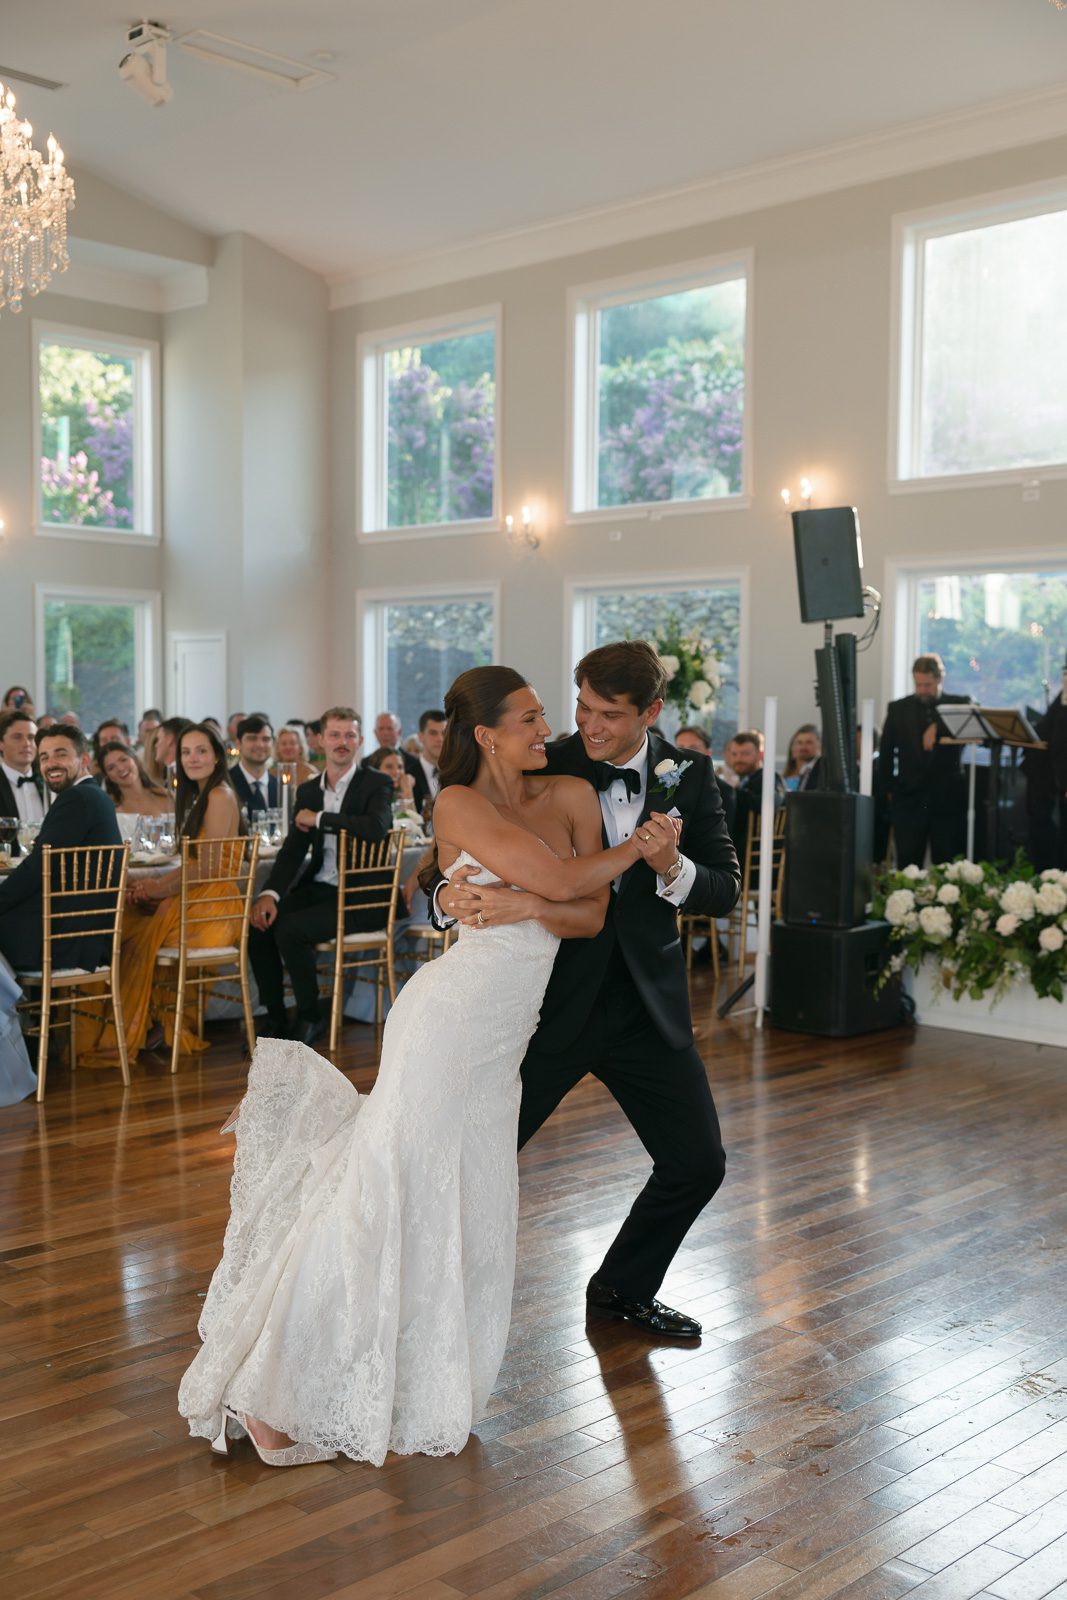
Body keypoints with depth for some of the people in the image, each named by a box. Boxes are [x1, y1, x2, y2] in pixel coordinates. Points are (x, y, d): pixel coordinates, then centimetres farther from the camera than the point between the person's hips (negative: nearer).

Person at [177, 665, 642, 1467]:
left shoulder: (574, 797, 8)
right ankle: (269, 1394, 7)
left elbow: (591, 916, 2)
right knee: (386, 1196, -5)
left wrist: (527, 906, -16)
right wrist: (642, 845, -3)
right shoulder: (460, 804, -8)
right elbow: (562, 879, -16)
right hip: (450, 1016, -6)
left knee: (469, 1213, 8)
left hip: (500, 1043, 6)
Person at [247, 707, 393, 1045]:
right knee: (260, 923, -15)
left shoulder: (376, 784, -4)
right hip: (318, 888, 6)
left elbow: (376, 827, -27)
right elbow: (293, 850, 7)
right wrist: (270, 893, -11)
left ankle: (310, 1018, -6)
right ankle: (275, 1018, -1)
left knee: (290, 928, -26)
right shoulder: (308, 791, 13)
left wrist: (318, 818, -16)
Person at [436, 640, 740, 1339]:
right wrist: (449, 893, -34)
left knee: (698, 1163, 8)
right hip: (550, 1003, -3)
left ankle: (622, 1288, 33)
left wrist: (671, 867, -23)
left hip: (646, 1005, 3)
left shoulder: (688, 777, -2)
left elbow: (727, 889, -3)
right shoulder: (542, 771, -10)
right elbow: (458, 858, -10)